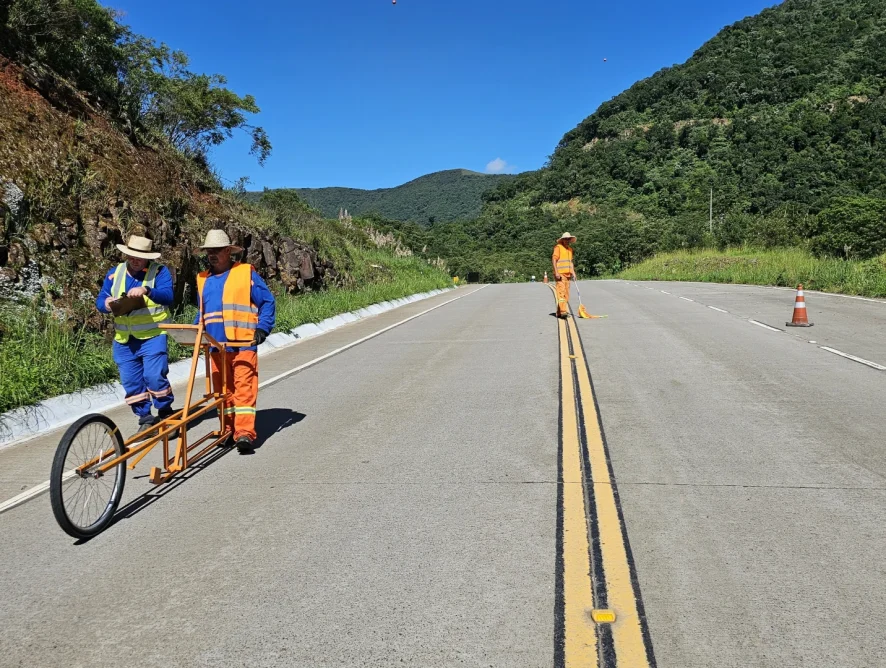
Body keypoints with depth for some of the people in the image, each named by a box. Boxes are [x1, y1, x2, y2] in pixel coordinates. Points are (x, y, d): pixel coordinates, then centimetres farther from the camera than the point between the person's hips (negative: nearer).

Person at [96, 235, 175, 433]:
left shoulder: (159, 271, -5)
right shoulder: (115, 273, 9)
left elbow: (167, 297, -21)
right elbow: (100, 300, 5)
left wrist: (147, 291, -39)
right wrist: (106, 304, -19)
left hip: (153, 336, -5)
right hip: (124, 339, 5)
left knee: (154, 376, -13)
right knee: (130, 382, 7)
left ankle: (166, 415, 8)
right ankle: (145, 420, 21)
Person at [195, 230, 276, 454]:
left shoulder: (246, 273, 2)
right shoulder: (203, 279, 18)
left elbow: (268, 302, 3)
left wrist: (262, 328, -9)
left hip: (243, 344, -5)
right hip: (216, 346, 6)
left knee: (244, 387, -10)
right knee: (222, 390, 9)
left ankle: (245, 432, -12)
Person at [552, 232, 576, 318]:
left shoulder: (570, 249, 18)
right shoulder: (558, 247, -5)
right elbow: (554, 260, -12)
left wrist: (573, 271, 13)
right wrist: (556, 272, -20)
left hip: (567, 274, 8)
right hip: (560, 274, -8)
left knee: (566, 294, 6)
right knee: (561, 292, -15)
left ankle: (559, 312, 11)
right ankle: (563, 311, -22)